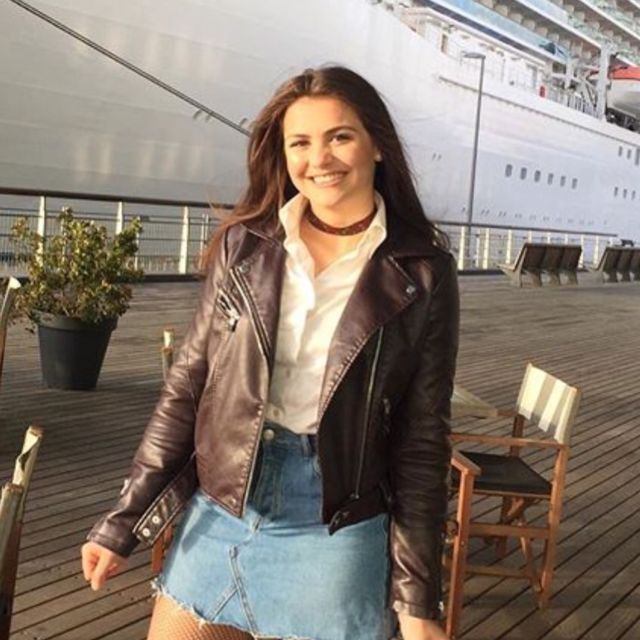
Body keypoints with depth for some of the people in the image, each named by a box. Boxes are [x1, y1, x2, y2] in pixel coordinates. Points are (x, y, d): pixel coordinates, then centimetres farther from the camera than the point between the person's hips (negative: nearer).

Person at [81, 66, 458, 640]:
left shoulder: (422, 273, -7)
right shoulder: (244, 245, -1)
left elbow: (422, 440, -4)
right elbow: (187, 387, 3)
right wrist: (123, 522, 3)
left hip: (333, 534, -2)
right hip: (216, 516, 3)